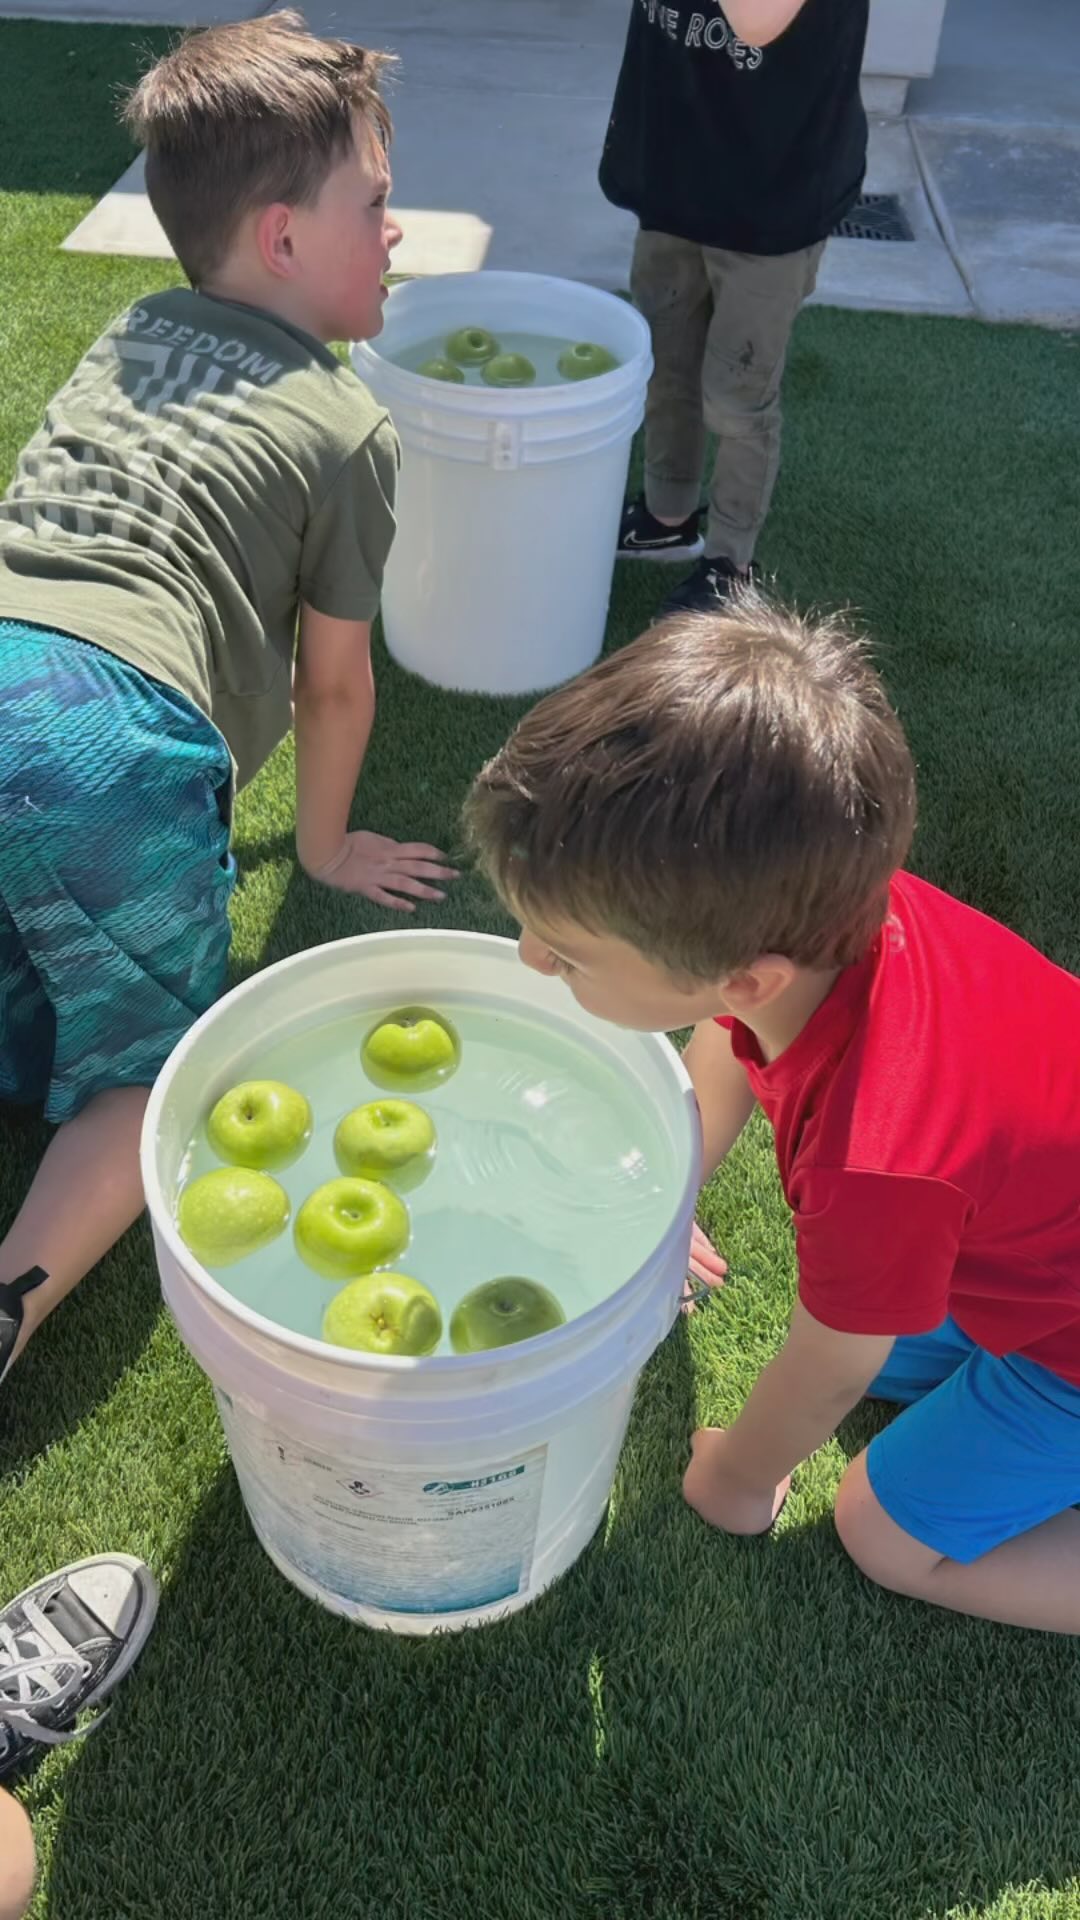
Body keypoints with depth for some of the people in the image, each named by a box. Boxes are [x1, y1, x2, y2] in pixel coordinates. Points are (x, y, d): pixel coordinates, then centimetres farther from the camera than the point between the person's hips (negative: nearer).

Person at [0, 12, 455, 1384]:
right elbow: (335, 681, 15)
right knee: (150, 1078, 12)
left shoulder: (126, 340, 28)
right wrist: (326, 845, 32)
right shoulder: (349, 428, 10)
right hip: (116, 730, -5)